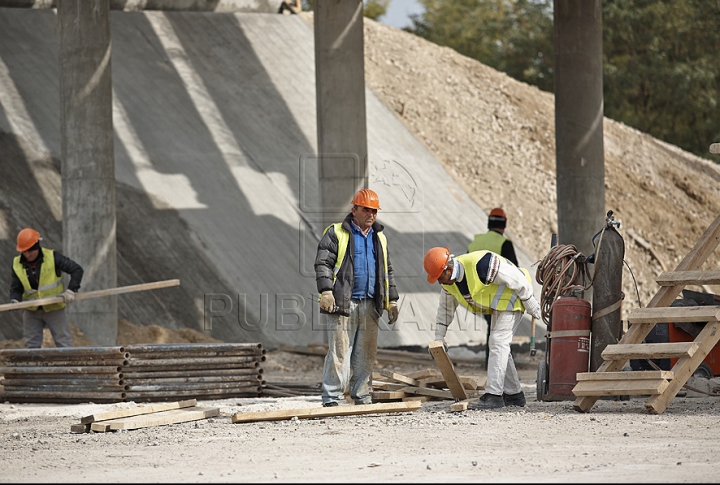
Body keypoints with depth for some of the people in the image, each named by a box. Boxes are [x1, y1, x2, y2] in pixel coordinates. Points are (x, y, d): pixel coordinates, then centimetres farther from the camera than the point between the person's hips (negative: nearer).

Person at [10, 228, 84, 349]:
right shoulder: (17, 264, -4)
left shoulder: (52, 257, -15)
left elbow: (77, 270, -14)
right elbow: (16, 288, 1)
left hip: (54, 308, -3)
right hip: (31, 310, 3)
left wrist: (71, 290, -27)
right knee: (31, 346, 6)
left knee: (63, 344, -3)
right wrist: (15, 300, -22)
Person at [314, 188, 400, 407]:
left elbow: (387, 271, 26)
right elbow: (323, 263, -6)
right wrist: (326, 291, -18)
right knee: (339, 351, -8)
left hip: (370, 305, 6)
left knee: (366, 354, 6)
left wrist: (392, 300, 20)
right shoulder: (336, 234, 1)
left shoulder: (379, 238, 20)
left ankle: (362, 396, 13)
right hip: (343, 304, -6)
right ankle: (332, 399, -8)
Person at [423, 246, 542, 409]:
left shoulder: (480, 265, -34)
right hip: (498, 305, 10)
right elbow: (445, 308, 13)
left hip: (512, 299, -10)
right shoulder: (448, 282, -5)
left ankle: (493, 395, -20)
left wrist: (531, 305, -17)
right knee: (498, 346, 13)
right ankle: (514, 394, 23)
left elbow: (516, 279, -26)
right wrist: (439, 337, 11)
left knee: (498, 343, -17)